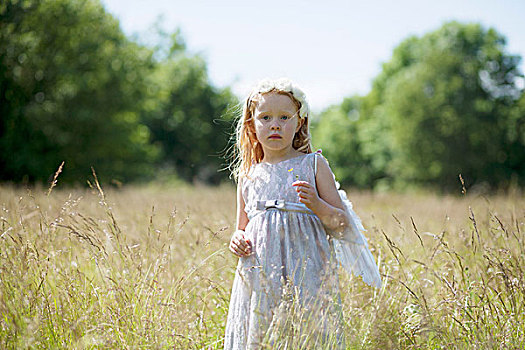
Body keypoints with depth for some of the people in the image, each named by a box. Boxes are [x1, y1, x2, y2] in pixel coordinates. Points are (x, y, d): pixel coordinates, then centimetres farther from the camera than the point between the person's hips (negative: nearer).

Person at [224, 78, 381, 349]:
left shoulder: (314, 165, 3)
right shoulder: (247, 175, 11)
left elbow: (343, 225, 1)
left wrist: (317, 205, -17)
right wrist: (237, 240, 0)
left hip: (306, 275, -2)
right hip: (260, 280, 3)